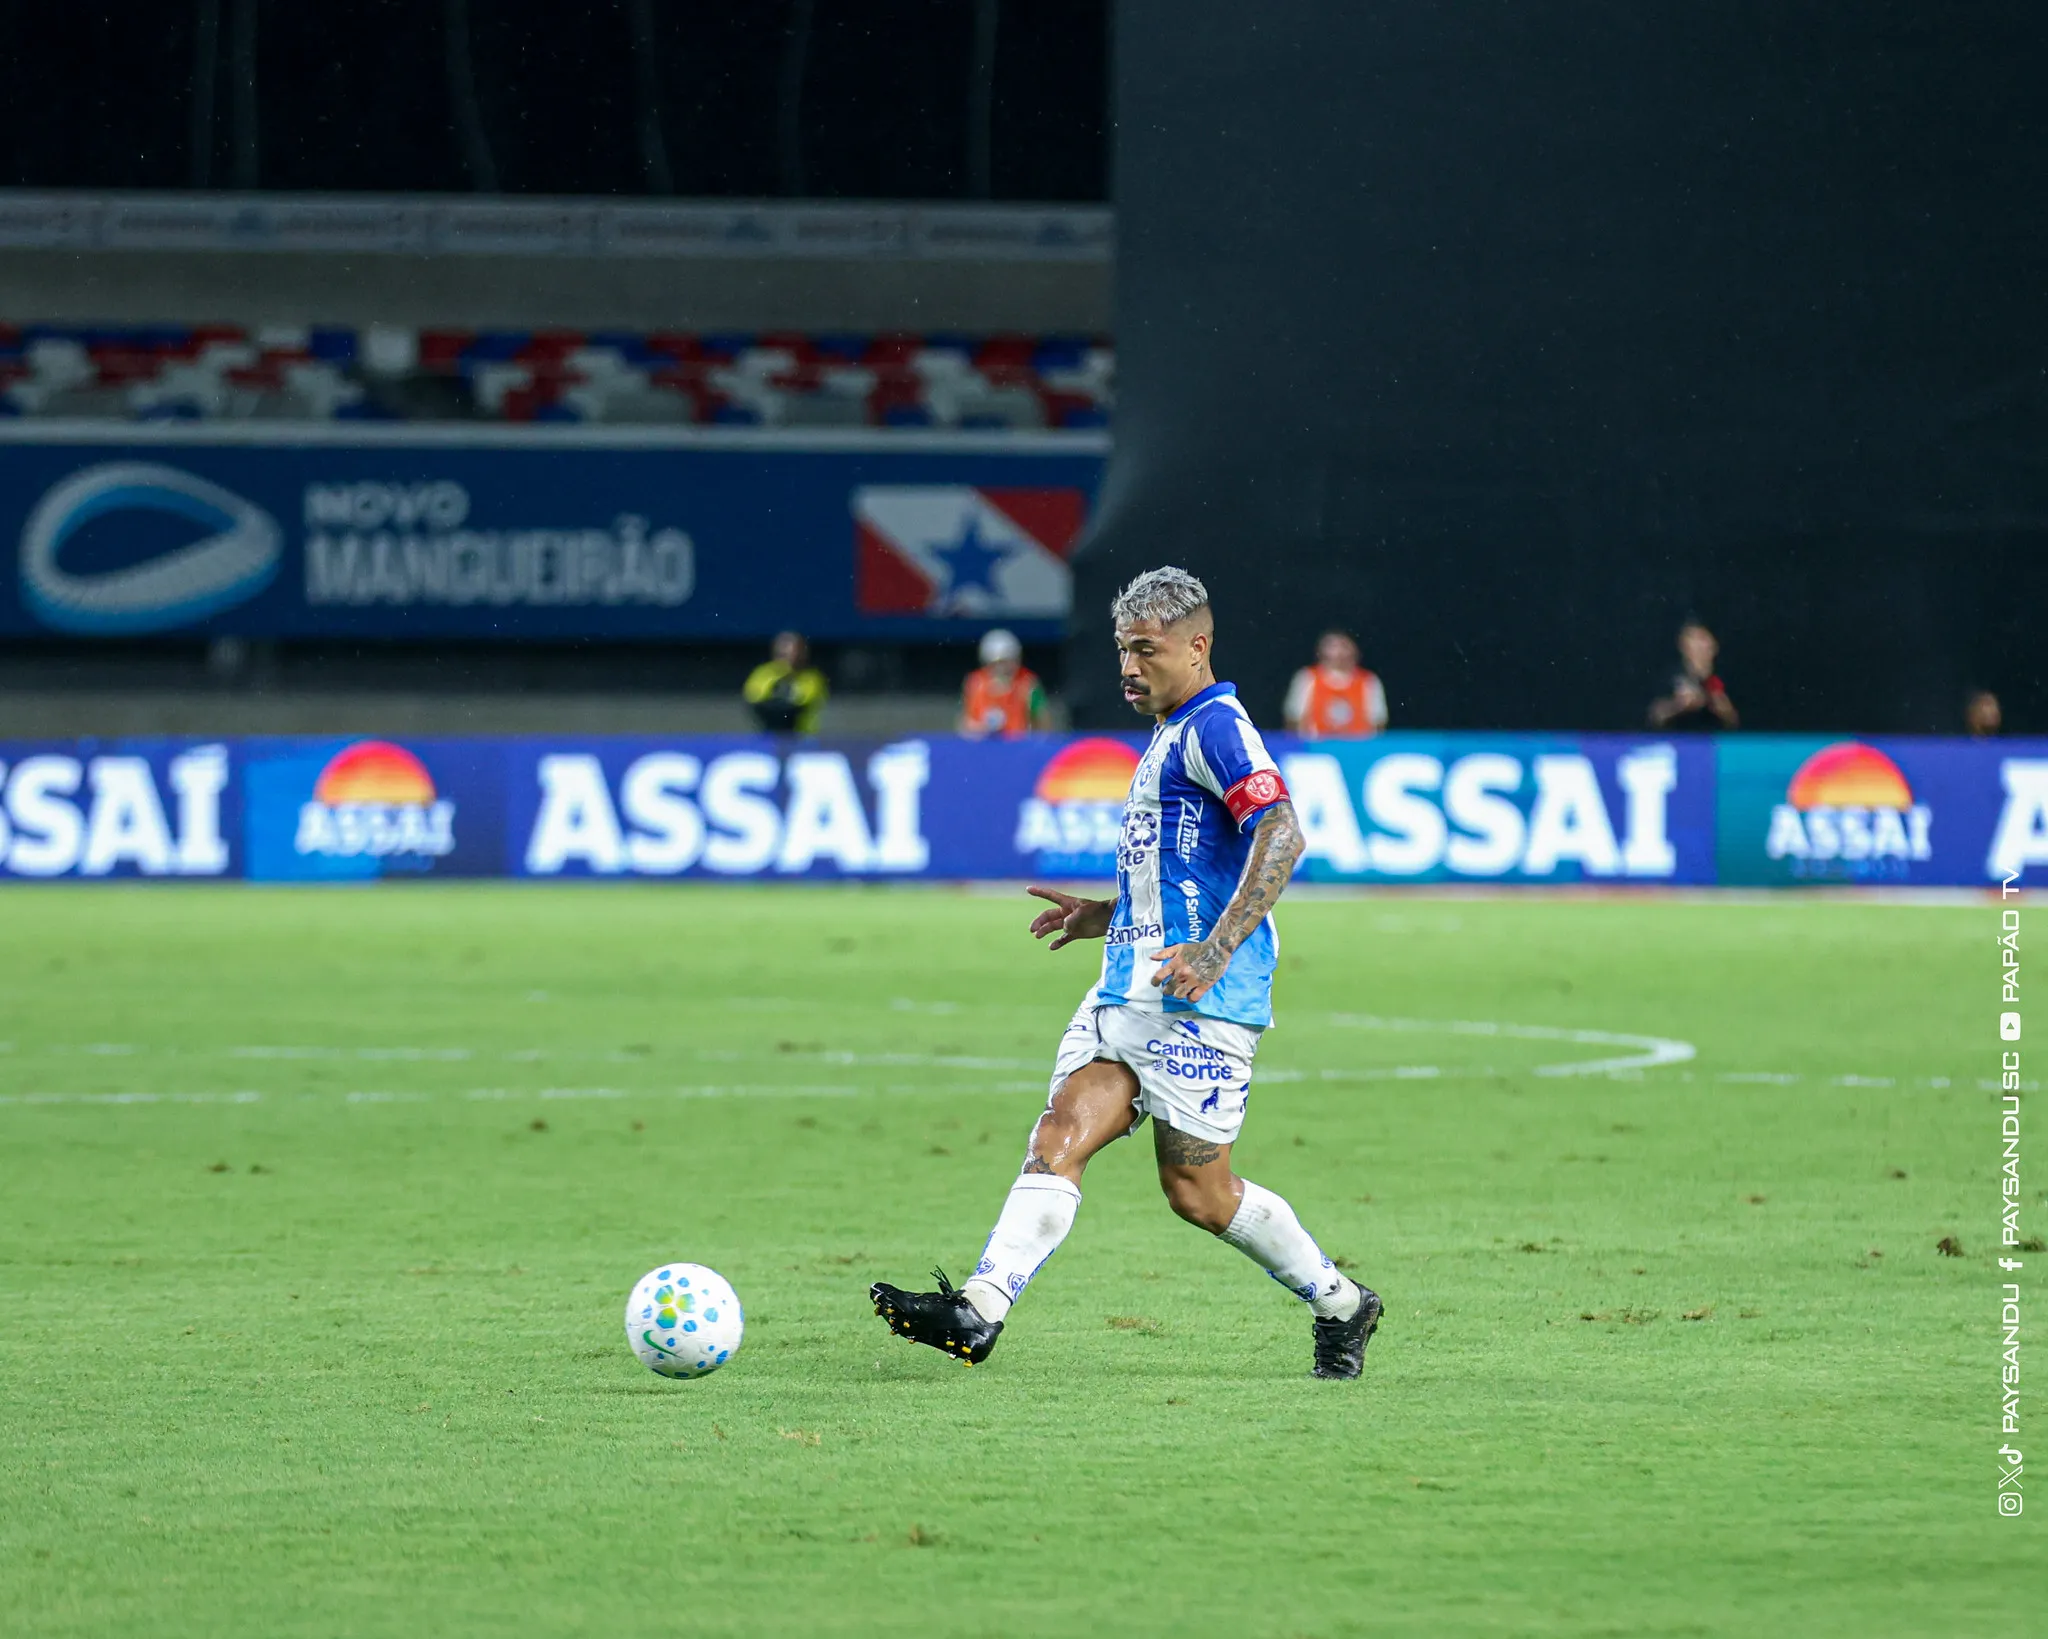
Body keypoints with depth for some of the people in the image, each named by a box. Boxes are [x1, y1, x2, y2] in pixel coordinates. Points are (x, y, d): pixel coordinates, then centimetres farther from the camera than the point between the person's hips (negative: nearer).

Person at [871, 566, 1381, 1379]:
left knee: (1195, 1188, -2)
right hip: (1130, 990, 9)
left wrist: (1216, 949, -29)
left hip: (1199, 1003, -9)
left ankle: (1339, 1303, 16)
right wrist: (1105, 916, 23)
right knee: (1058, 1140, -7)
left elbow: (1281, 835, -22)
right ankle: (979, 1310, -18)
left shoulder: (1215, 726, -9)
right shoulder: (1170, 737, 22)